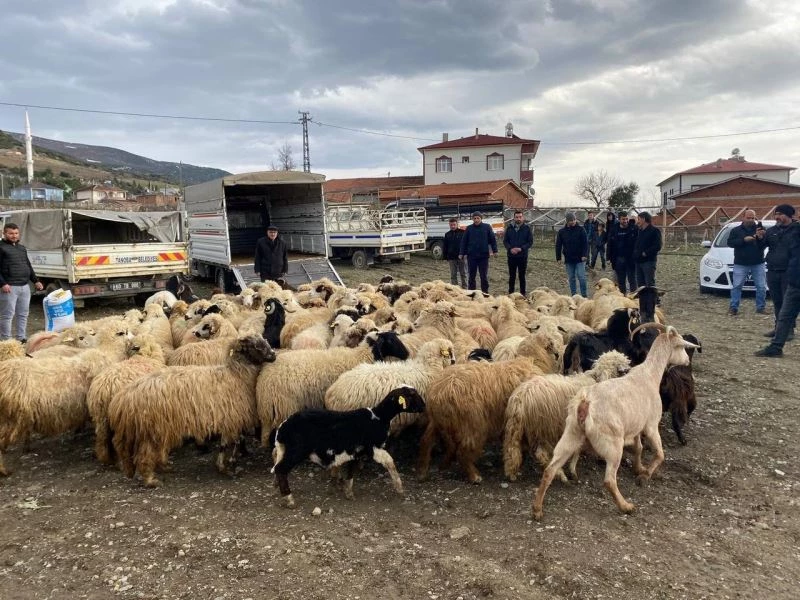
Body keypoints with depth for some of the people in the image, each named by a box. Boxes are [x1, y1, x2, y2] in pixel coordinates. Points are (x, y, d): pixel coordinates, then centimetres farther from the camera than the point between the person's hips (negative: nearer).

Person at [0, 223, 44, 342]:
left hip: (25, 286, 7)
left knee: (23, 314, 11)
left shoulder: (22, 248, 19)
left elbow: (28, 266, 26)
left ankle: (22, 338, 19)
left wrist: (35, 281, 18)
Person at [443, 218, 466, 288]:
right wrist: (445, 256, 6)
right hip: (452, 258, 3)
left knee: (463, 274, 5)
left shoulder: (463, 233, -2)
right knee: (453, 275, 5)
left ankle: (464, 288, 12)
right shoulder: (447, 234, 9)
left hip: (461, 257, -3)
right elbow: (444, 246, 13)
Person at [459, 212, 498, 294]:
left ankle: (485, 293, 14)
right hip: (471, 256, 1)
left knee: (484, 276, 5)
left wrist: (495, 251, -3)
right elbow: (464, 241, 6)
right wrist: (461, 253, 2)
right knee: (471, 276, 8)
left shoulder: (487, 227, 2)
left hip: (484, 256, -1)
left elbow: (493, 239, 4)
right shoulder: (469, 228, 5)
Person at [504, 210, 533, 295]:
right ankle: (511, 294, 17)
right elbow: (505, 241, 5)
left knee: (522, 276, 6)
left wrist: (521, 249, -16)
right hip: (511, 256, 1)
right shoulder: (509, 227, 4)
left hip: (523, 256, -1)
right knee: (512, 276, 9)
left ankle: (523, 293, 13)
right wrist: (510, 249, -13)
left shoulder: (527, 228, -1)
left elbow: (530, 242, -2)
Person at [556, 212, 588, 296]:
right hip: (568, 259, 2)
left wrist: (584, 255, -14)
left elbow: (585, 243, -5)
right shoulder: (561, 231, 3)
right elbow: (558, 245, 6)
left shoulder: (581, 230, -2)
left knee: (581, 277, -4)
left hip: (580, 259, -2)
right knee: (571, 278, 8)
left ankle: (584, 295, 4)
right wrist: (558, 258, 2)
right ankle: (573, 295, 17)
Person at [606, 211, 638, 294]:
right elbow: (609, 245, 7)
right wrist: (609, 257, 2)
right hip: (619, 259, 3)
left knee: (632, 280, 4)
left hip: (631, 259, -3)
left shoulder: (634, 229, -5)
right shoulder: (614, 230, 4)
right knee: (620, 281, 11)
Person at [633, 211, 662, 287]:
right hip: (638, 261, 8)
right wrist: (635, 254, 7)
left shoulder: (655, 230, -7)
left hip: (648, 261, -8)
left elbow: (657, 246, -16)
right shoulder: (640, 231, 17)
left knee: (650, 284, -6)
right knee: (640, 284, 12)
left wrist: (646, 253, -17)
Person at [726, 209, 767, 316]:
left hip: (758, 263, 1)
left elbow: (767, 243, -1)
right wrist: (744, 240, -19)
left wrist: (761, 238, -22)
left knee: (761, 287, 2)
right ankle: (733, 307, 2)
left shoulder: (760, 229, 6)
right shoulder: (736, 230, 5)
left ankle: (761, 307, 12)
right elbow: (730, 242, -7)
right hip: (740, 264, -1)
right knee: (737, 286, -3)